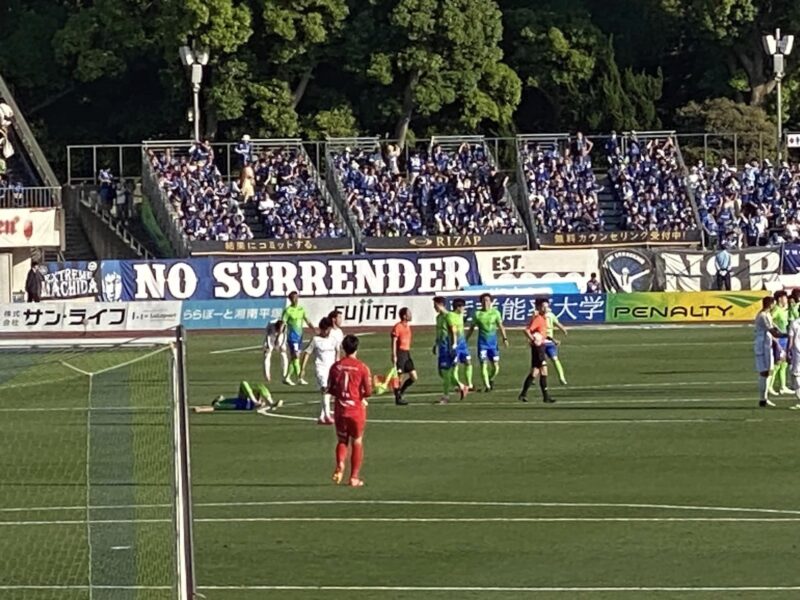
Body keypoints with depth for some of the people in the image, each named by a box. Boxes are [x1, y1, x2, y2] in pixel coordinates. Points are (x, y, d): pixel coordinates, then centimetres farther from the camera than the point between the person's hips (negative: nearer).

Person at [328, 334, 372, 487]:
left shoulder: (336, 366, -1)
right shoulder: (362, 367, -9)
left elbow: (330, 389, 3)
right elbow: (368, 391, -11)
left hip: (340, 409, 2)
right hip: (357, 409, -2)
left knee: (342, 441, 16)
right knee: (357, 443, 10)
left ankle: (340, 466, -11)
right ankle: (354, 477, 11)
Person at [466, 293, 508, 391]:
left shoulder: (495, 313, 3)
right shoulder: (477, 314, 1)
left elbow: (500, 326, 3)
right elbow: (472, 328, 8)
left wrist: (505, 338, -8)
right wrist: (466, 340, 7)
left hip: (493, 342, 1)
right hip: (482, 342, -1)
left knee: (495, 367, 0)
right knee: (483, 364, -11)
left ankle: (491, 380, 29)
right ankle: (487, 386, -7)